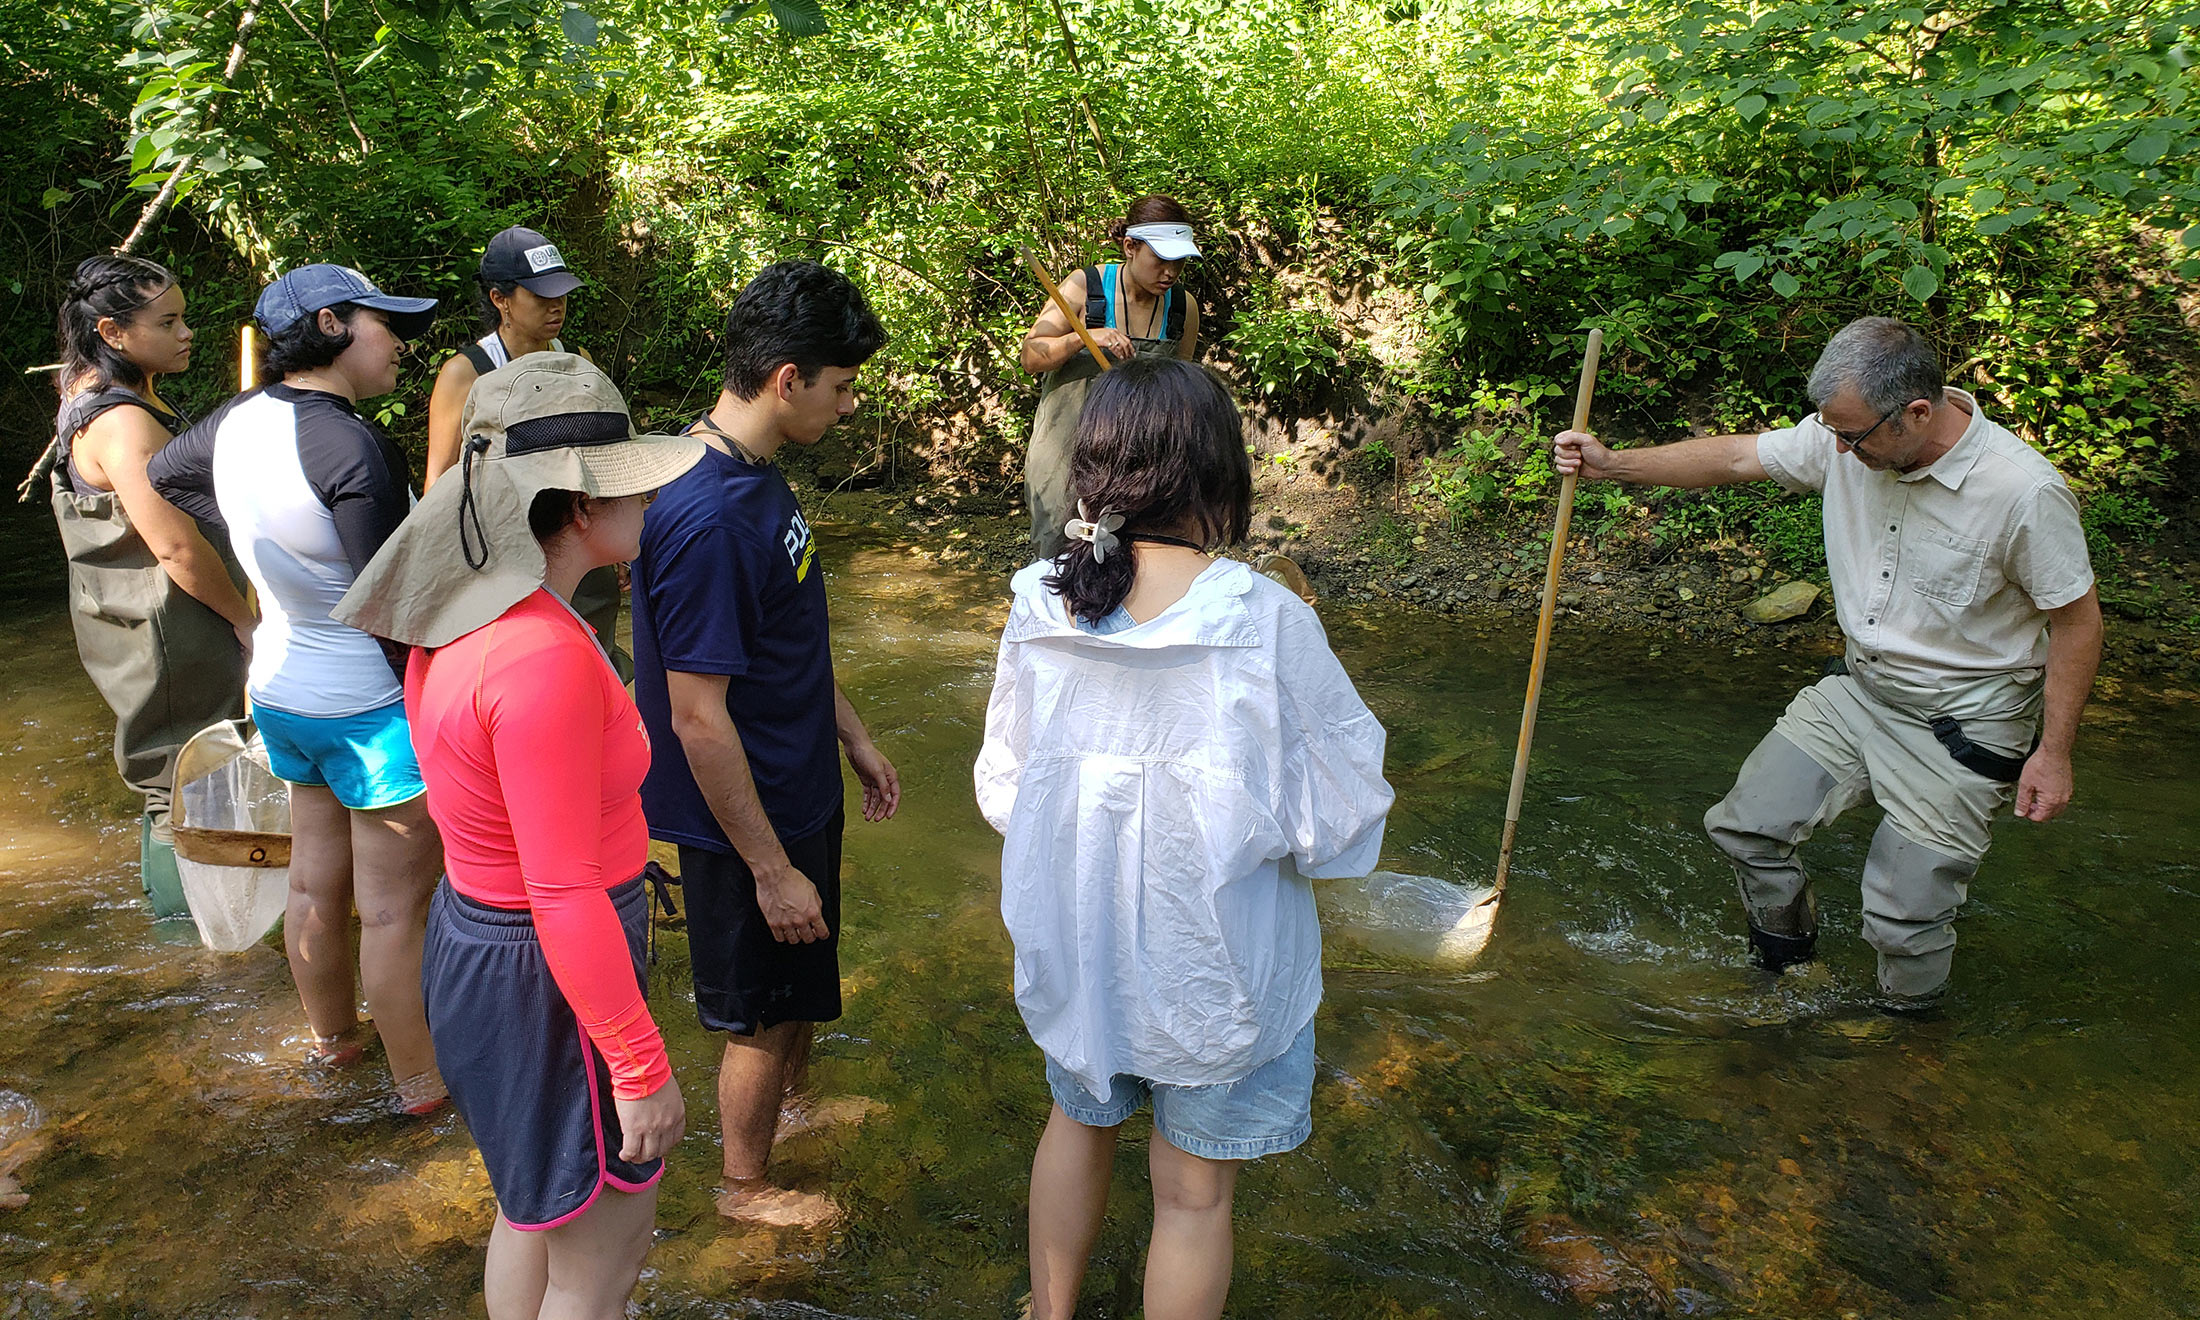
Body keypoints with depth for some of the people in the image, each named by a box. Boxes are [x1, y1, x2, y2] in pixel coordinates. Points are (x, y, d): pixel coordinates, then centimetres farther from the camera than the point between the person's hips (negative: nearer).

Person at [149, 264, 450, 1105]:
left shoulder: (238, 420, 0)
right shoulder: (352, 447, -26)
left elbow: (158, 479, 22)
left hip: (282, 688, 9)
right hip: (373, 706, -8)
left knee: (316, 882, 22)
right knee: (394, 906, 4)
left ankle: (331, 1035, 42)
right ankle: (421, 1080, 18)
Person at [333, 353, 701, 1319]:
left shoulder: (464, 613, -1)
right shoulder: (545, 658, -30)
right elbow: (565, 897, -27)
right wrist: (640, 1067, -18)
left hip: (475, 938, 9)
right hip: (547, 983, -9)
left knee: (533, 1208, 29)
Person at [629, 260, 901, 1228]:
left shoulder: (754, 475, 1)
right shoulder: (706, 520, -31)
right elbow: (698, 720, -28)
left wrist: (856, 739, 17)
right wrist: (772, 869, -21)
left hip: (798, 790, 9)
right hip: (752, 819, -9)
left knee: (802, 984, 28)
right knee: (761, 1012, 13)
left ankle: (795, 1093, 54)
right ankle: (745, 1186, 37)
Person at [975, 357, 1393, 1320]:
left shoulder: (1039, 603, -13)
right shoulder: (1261, 618, -25)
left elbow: (1004, 783, 0)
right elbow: (1339, 815, -17)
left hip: (1071, 939, 5)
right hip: (1212, 958, -4)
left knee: (1078, 1122, 29)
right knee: (1194, 1195, 16)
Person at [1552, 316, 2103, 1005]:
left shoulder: (2025, 490, -23)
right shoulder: (1843, 437, -10)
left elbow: (2077, 619, -13)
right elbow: (1734, 458, 1)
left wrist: (2054, 752, -11)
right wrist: (1613, 464, -6)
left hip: (1961, 725, -5)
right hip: (1857, 689, 6)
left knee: (1903, 921, -3)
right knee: (1745, 826, 5)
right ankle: (1789, 973, 31)